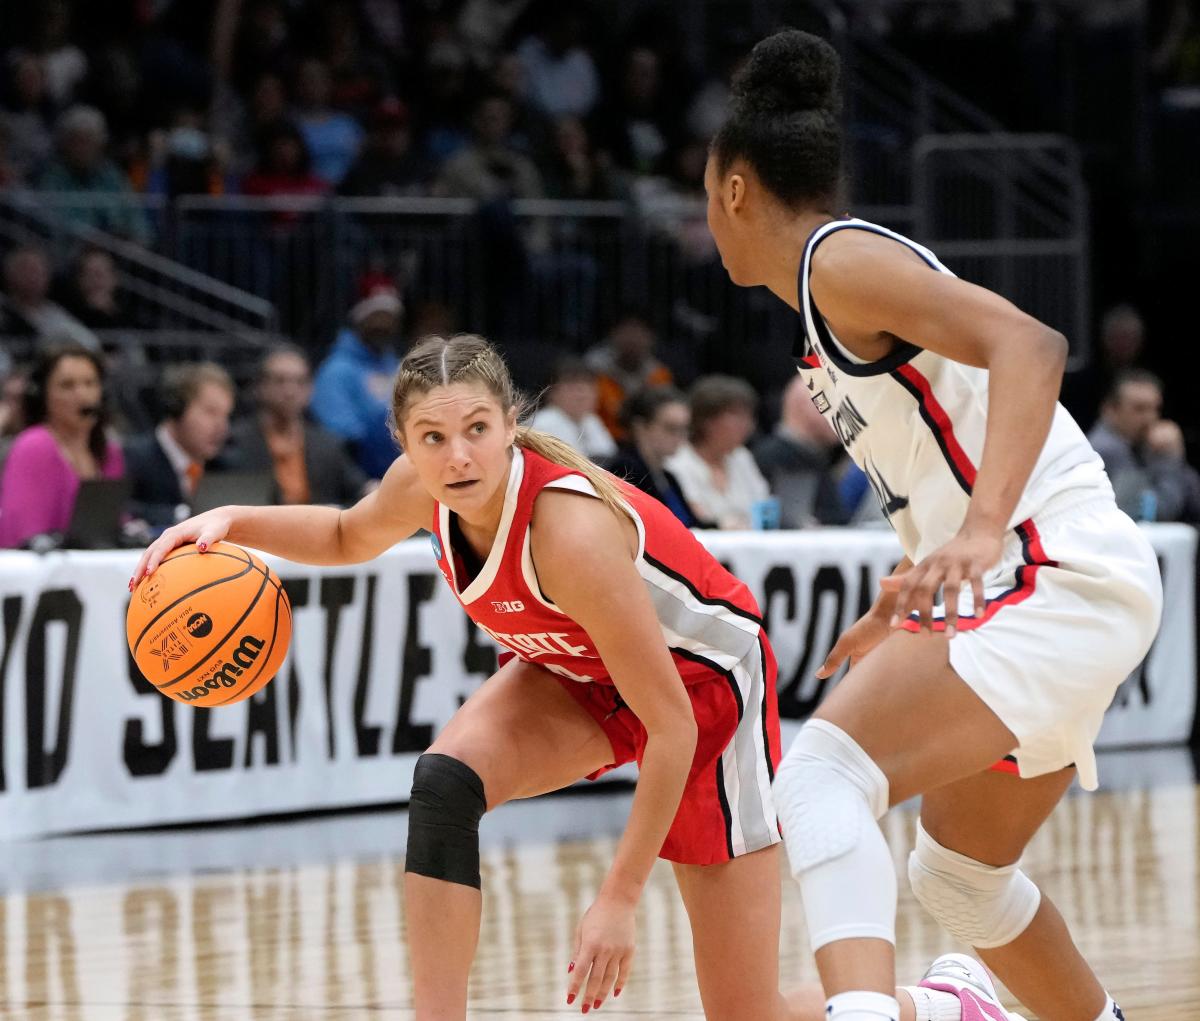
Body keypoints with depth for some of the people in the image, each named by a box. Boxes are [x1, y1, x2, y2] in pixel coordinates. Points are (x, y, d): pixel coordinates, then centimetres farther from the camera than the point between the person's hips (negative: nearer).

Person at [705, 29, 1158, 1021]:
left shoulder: (840, 260, -9)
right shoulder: (834, 308, 20)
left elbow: (1030, 344, -24)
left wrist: (981, 529, -36)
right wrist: (902, 613, 34)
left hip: (1056, 582, -10)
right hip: (1033, 589, 10)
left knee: (820, 777, -26)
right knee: (959, 874, 25)